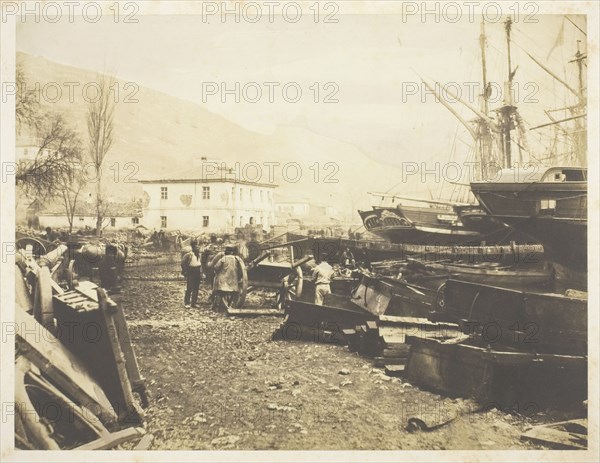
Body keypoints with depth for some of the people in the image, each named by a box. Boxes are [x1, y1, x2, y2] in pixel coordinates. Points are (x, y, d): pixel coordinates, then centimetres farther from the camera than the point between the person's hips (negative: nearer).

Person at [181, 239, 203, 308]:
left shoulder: (199, 255, 10)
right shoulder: (188, 255, -11)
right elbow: (183, 263, -9)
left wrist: (201, 273, 13)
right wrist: (185, 272, -8)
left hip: (197, 274, 6)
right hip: (190, 274, -6)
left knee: (196, 289, 9)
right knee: (189, 289, -5)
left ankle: (194, 302, 17)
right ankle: (186, 303, 3)